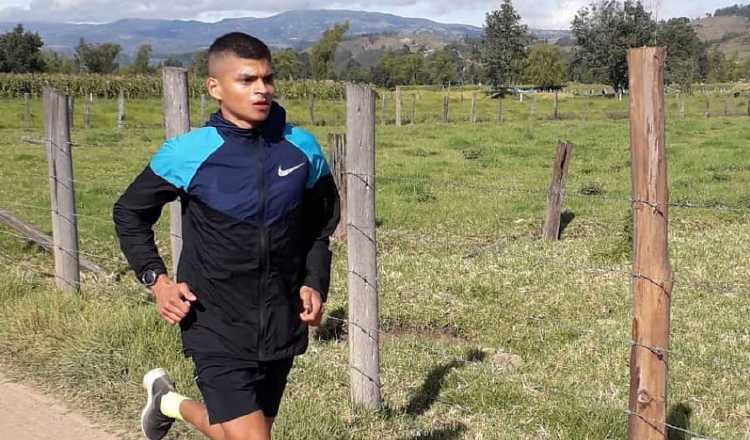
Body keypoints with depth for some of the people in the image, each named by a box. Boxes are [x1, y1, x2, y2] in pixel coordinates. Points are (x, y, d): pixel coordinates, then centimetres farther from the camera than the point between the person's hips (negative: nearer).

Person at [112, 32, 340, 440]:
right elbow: (129, 213, 4)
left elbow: (321, 224, 14)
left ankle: (171, 403, 49)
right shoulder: (188, 154, -12)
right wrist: (156, 279, -6)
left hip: (283, 328, 4)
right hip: (218, 330, -4)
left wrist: (315, 283, 0)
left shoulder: (302, 149, -3)